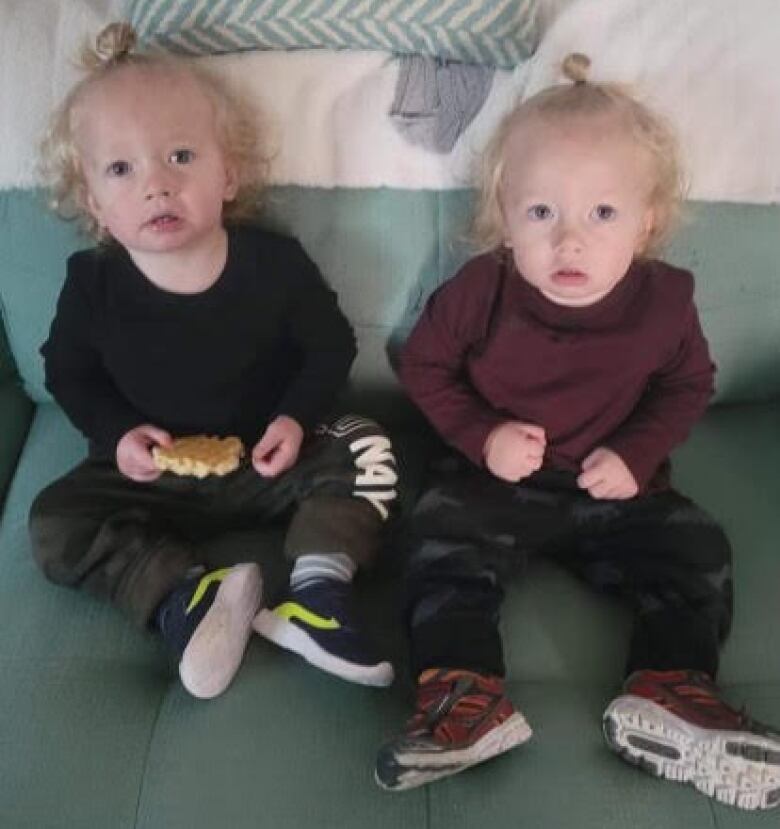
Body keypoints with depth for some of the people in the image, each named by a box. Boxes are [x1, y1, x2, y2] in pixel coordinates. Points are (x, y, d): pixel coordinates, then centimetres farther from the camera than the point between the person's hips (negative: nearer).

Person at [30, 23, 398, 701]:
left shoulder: (274, 262, -15)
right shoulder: (93, 282, -13)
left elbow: (330, 347, -2)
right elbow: (69, 373, 3)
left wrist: (297, 418, -18)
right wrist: (116, 434, -14)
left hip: (269, 461, 0)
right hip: (155, 476, 1)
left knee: (365, 449, -20)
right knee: (56, 522, -18)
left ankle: (315, 591, -27)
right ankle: (185, 598, -30)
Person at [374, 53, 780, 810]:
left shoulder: (664, 302, -12)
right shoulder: (479, 291, -16)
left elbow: (687, 386, 4)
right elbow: (423, 364, -3)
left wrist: (637, 455, -13)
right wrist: (480, 436, -17)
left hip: (614, 485, 2)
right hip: (493, 477, -1)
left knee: (698, 553, -12)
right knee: (444, 541, -25)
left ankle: (668, 695, -12)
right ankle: (464, 699, -28)